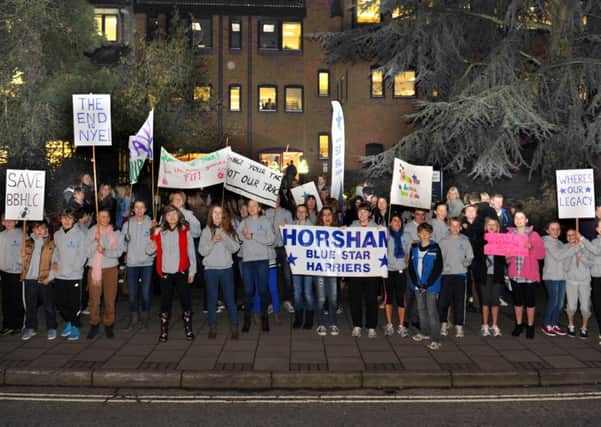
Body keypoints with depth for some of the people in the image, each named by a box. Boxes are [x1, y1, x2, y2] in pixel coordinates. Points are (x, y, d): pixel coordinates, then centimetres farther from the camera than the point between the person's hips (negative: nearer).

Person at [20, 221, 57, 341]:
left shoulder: (51, 243, 1)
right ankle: (30, 328, 22)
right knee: (30, 306, 10)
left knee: (48, 305, 3)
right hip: (29, 278, 3)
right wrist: (22, 254, -5)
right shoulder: (28, 243, 11)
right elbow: (23, 260, 16)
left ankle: (51, 328, 13)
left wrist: (50, 277, -10)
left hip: (45, 279, -3)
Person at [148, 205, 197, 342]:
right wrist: (152, 245, -18)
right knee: (165, 302, 7)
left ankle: (188, 330, 14)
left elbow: (191, 252, 2)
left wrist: (192, 271, 0)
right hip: (165, 273, 2)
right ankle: (164, 331, 14)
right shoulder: (159, 232, 5)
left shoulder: (185, 231, 0)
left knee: (186, 301, 2)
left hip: (181, 272, -1)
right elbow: (149, 251, 5)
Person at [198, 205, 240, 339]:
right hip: (210, 270, 0)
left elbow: (235, 248, -5)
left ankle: (234, 327, 10)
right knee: (212, 299, 8)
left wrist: (225, 236, -17)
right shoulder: (206, 231, 1)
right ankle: (212, 327, 18)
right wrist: (212, 241, -19)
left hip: (227, 269, 0)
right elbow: (202, 251, -3)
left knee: (230, 299, 3)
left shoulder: (229, 230, 4)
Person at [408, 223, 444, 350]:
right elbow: (411, 267, 5)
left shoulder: (435, 248, -5)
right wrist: (416, 283, -7)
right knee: (421, 309, 15)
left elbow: (438, 268, -8)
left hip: (431, 286, -4)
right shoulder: (414, 248, 6)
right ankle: (425, 332, 31)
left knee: (432, 311, -7)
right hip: (418, 285, 5)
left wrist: (427, 285, -13)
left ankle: (436, 339, -4)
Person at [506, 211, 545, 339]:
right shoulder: (509, 234, 6)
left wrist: (531, 247, -23)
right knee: (517, 300, 11)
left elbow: (542, 253, -6)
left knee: (530, 301, 4)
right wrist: (507, 256, -15)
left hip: (529, 274, -2)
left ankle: (530, 326, 18)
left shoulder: (534, 235, 0)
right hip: (515, 273, 2)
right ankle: (519, 325, 24)